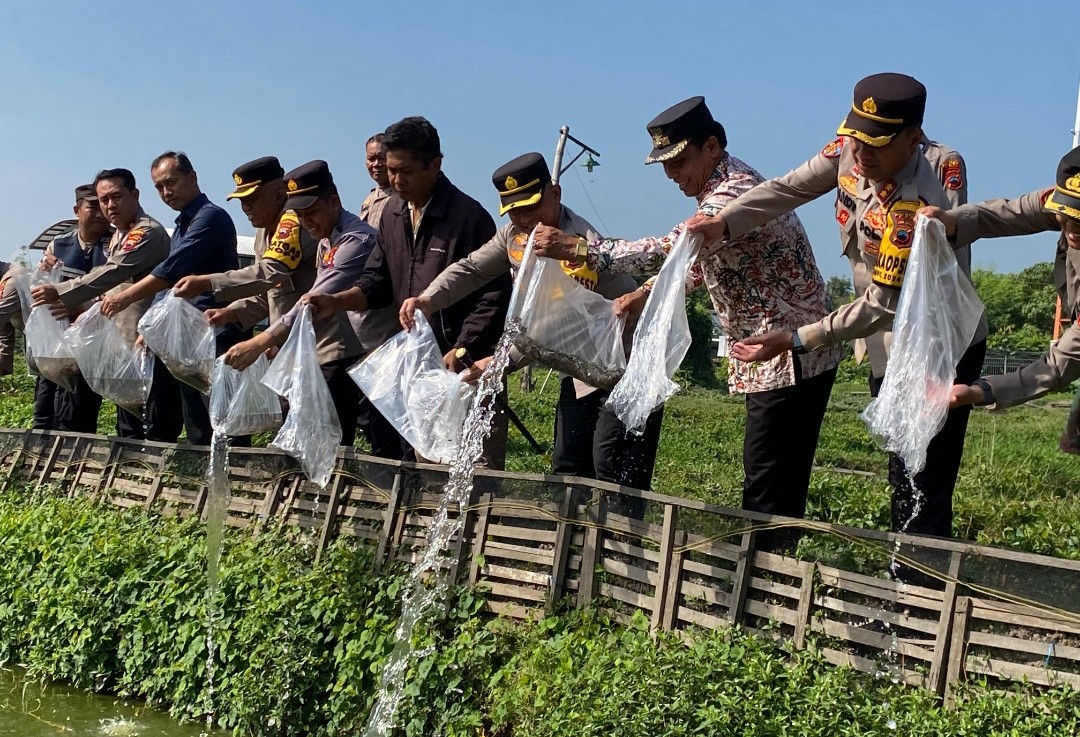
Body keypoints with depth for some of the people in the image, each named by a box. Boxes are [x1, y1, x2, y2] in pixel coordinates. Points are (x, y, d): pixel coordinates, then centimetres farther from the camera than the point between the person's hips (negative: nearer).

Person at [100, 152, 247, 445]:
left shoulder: (210, 217, -9)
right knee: (198, 436, 10)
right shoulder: (182, 225, 21)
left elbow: (174, 270, -18)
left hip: (218, 340, -10)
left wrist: (125, 298, -16)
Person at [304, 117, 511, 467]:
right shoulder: (393, 213, 10)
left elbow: (493, 296, -15)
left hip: (465, 366, -7)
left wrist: (460, 353, -19)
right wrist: (336, 300, -4)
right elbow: (378, 282, 14)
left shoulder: (468, 216, -13)